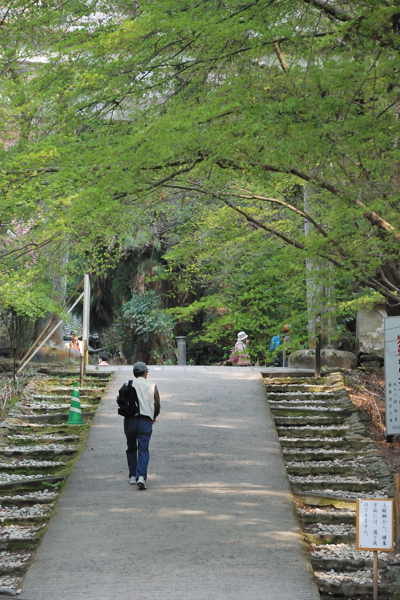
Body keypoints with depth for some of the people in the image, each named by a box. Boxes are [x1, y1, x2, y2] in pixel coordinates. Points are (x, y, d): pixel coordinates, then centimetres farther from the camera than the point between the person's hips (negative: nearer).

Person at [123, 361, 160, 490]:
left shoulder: (127, 385, 4)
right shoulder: (151, 386, 5)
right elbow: (157, 405, 8)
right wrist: (154, 417, 27)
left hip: (129, 420, 1)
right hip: (145, 420, -1)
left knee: (131, 449, 17)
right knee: (143, 450, -3)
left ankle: (132, 476, 20)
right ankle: (141, 477, -20)